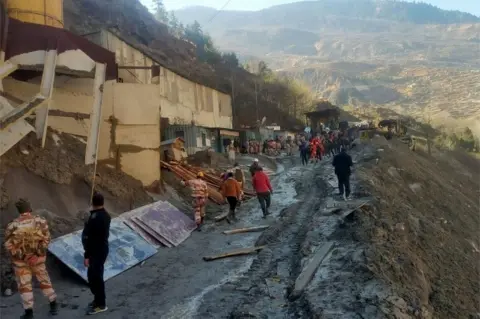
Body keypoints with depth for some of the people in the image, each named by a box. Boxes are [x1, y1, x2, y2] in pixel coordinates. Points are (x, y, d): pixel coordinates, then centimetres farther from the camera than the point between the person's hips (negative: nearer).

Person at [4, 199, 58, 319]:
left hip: (20, 259, -2)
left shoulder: (13, 226, -14)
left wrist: (19, 254, -4)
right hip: (38, 257, 2)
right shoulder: (41, 221, -10)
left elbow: (8, 245, -12)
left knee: (24, 284, 9)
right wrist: (39, 252, -4)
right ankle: (53, 304, 24)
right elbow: (46, 238, -9)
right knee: (44, 280, 17)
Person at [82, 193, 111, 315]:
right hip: (103, 249, 9)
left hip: (96, 252, -9)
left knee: (95, 276, 1)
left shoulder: (94, 218, -24)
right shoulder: (106, 215, 5)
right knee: (94, 275, 20)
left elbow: (89, 238, -22)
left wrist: (87, 255, -18)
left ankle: (101, 304, 11)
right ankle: (98, 299, 32)